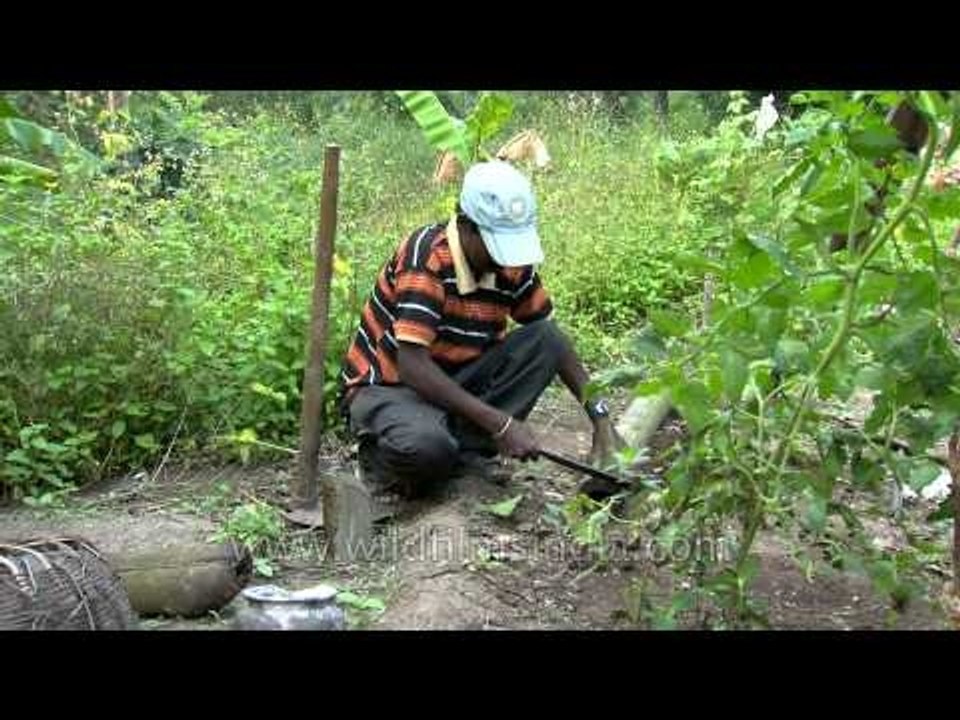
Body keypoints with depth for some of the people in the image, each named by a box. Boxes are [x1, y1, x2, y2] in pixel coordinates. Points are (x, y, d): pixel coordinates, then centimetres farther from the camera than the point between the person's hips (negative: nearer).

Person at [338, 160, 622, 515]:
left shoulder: (511, 262, -6)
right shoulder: (427, 254, -25)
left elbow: (551, 336, 5)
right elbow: (412, 365, -32)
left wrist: (601, 419, -3)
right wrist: (500, 423, -33)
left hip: (455, 383, 7)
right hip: (386, 386, -6)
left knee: (544, 341, -13)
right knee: (426, 445, -40)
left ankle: (463, 451, -14)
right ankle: (383, 462, -4)